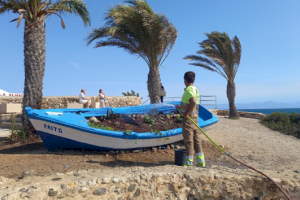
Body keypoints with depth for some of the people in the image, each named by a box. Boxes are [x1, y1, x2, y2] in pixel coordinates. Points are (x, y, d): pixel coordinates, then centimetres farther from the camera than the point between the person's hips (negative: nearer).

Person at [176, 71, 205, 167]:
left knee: (188, 140, -1)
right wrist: (180, 107, 30)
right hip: (195, 117, 9)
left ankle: (189, 162, 8)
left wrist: (186, 112, -21)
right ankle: (201, 162, 17)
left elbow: (193, 102, -31)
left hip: (188, 117, -9)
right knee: (196, 139, 11)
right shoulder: (195, 89, 15)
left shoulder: (188, 89, -14)